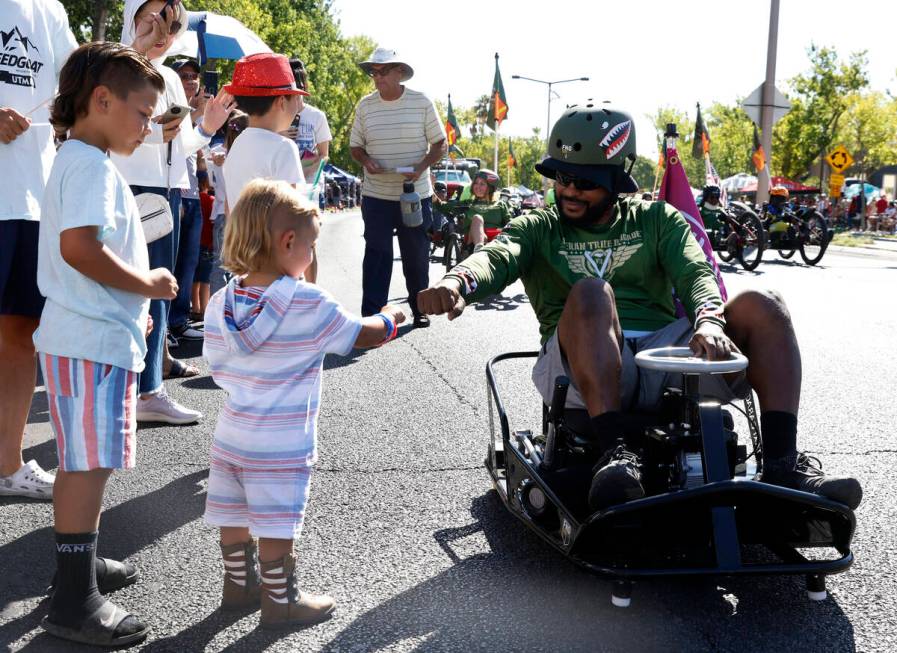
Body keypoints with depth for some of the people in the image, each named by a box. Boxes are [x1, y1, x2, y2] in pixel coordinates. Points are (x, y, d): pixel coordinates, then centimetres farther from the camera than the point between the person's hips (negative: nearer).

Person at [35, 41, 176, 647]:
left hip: (94, 332, 11)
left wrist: (133, 304, 20)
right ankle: (75, 601, 0)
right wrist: (149, 285, -16)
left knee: (87, 460, 19)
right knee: (89, 463, -6)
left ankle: (82, 559, 33)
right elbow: (79, 247, -28)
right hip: (92, 339, -11)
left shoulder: (76, 160, 19)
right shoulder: (91, 164, -15)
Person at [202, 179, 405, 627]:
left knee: (234, 517, 19)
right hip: (281, 446, -6)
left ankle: (239, 583, 37)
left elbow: (216, 367, 5)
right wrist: (390, 319, 12)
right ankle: (280, 601, 21)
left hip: (230, 435, 6)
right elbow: (365, 335, -8)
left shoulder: (221, 304, -2)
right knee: (276, 527, 7)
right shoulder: (308, 305, -18)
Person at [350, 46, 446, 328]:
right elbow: (355, 146, 11)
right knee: (376, 255, -3)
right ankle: (371, 315, -2)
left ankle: (420, 309, 26)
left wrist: (421, 167, -17)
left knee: (416, 255, 10)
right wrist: (366, 161, -12)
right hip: (376, 196, 1)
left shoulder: (422, 103, -3)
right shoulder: (365, 106, 3)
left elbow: (440, 144, 1)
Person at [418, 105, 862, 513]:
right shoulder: (539, 229, 14)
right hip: (585, 368, -2)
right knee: (591, 292, -33)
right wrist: (459, 282, -33)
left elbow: (695, 273, 1)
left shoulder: (657, 220, 19)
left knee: (761, 305, -18)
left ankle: (783, 464, -24)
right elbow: (496, 258, -8)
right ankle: (614, 454, -42)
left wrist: (709, 320, -23)